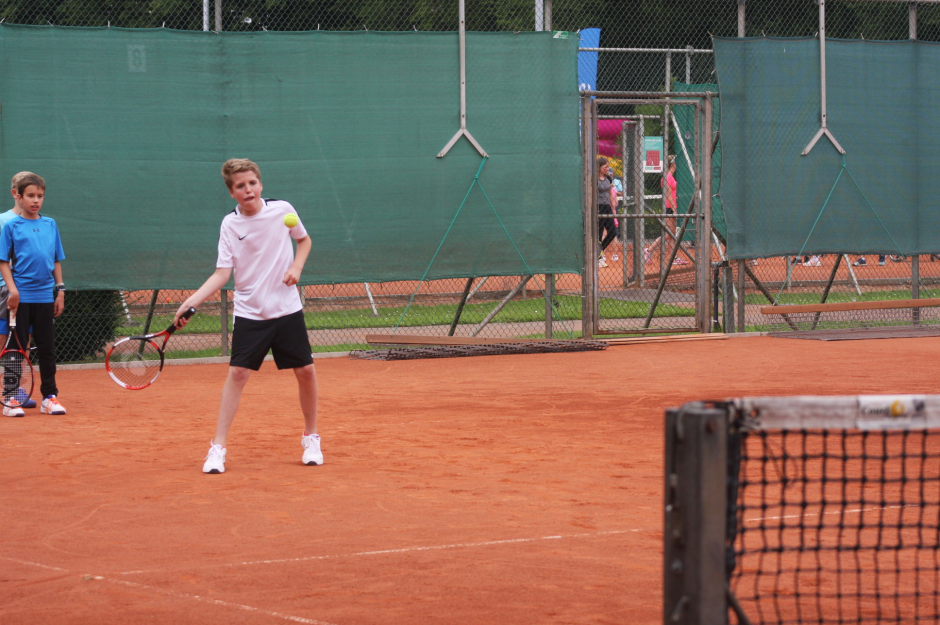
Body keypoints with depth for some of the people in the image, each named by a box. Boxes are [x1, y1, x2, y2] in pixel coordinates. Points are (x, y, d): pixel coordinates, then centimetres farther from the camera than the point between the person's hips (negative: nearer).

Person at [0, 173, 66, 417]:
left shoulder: (50, 225, 10)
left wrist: (60, 289, 9)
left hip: (45, 296, 4)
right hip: (21, 296, -4)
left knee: (47, 348, 6)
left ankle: (49, 396, 13)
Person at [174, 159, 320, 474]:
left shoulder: (282, 210, -4)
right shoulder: (230, 225, -6)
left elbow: (304, 240, 14)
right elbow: (222, 273, -8)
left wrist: (296, 267, -5)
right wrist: (191, 302, -20)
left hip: (287, 308, 1)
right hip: (249, 313, -1)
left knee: (305, 371, 1)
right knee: (237, 373, -9)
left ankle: (311, 438, 21)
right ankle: (217, 448, -6)